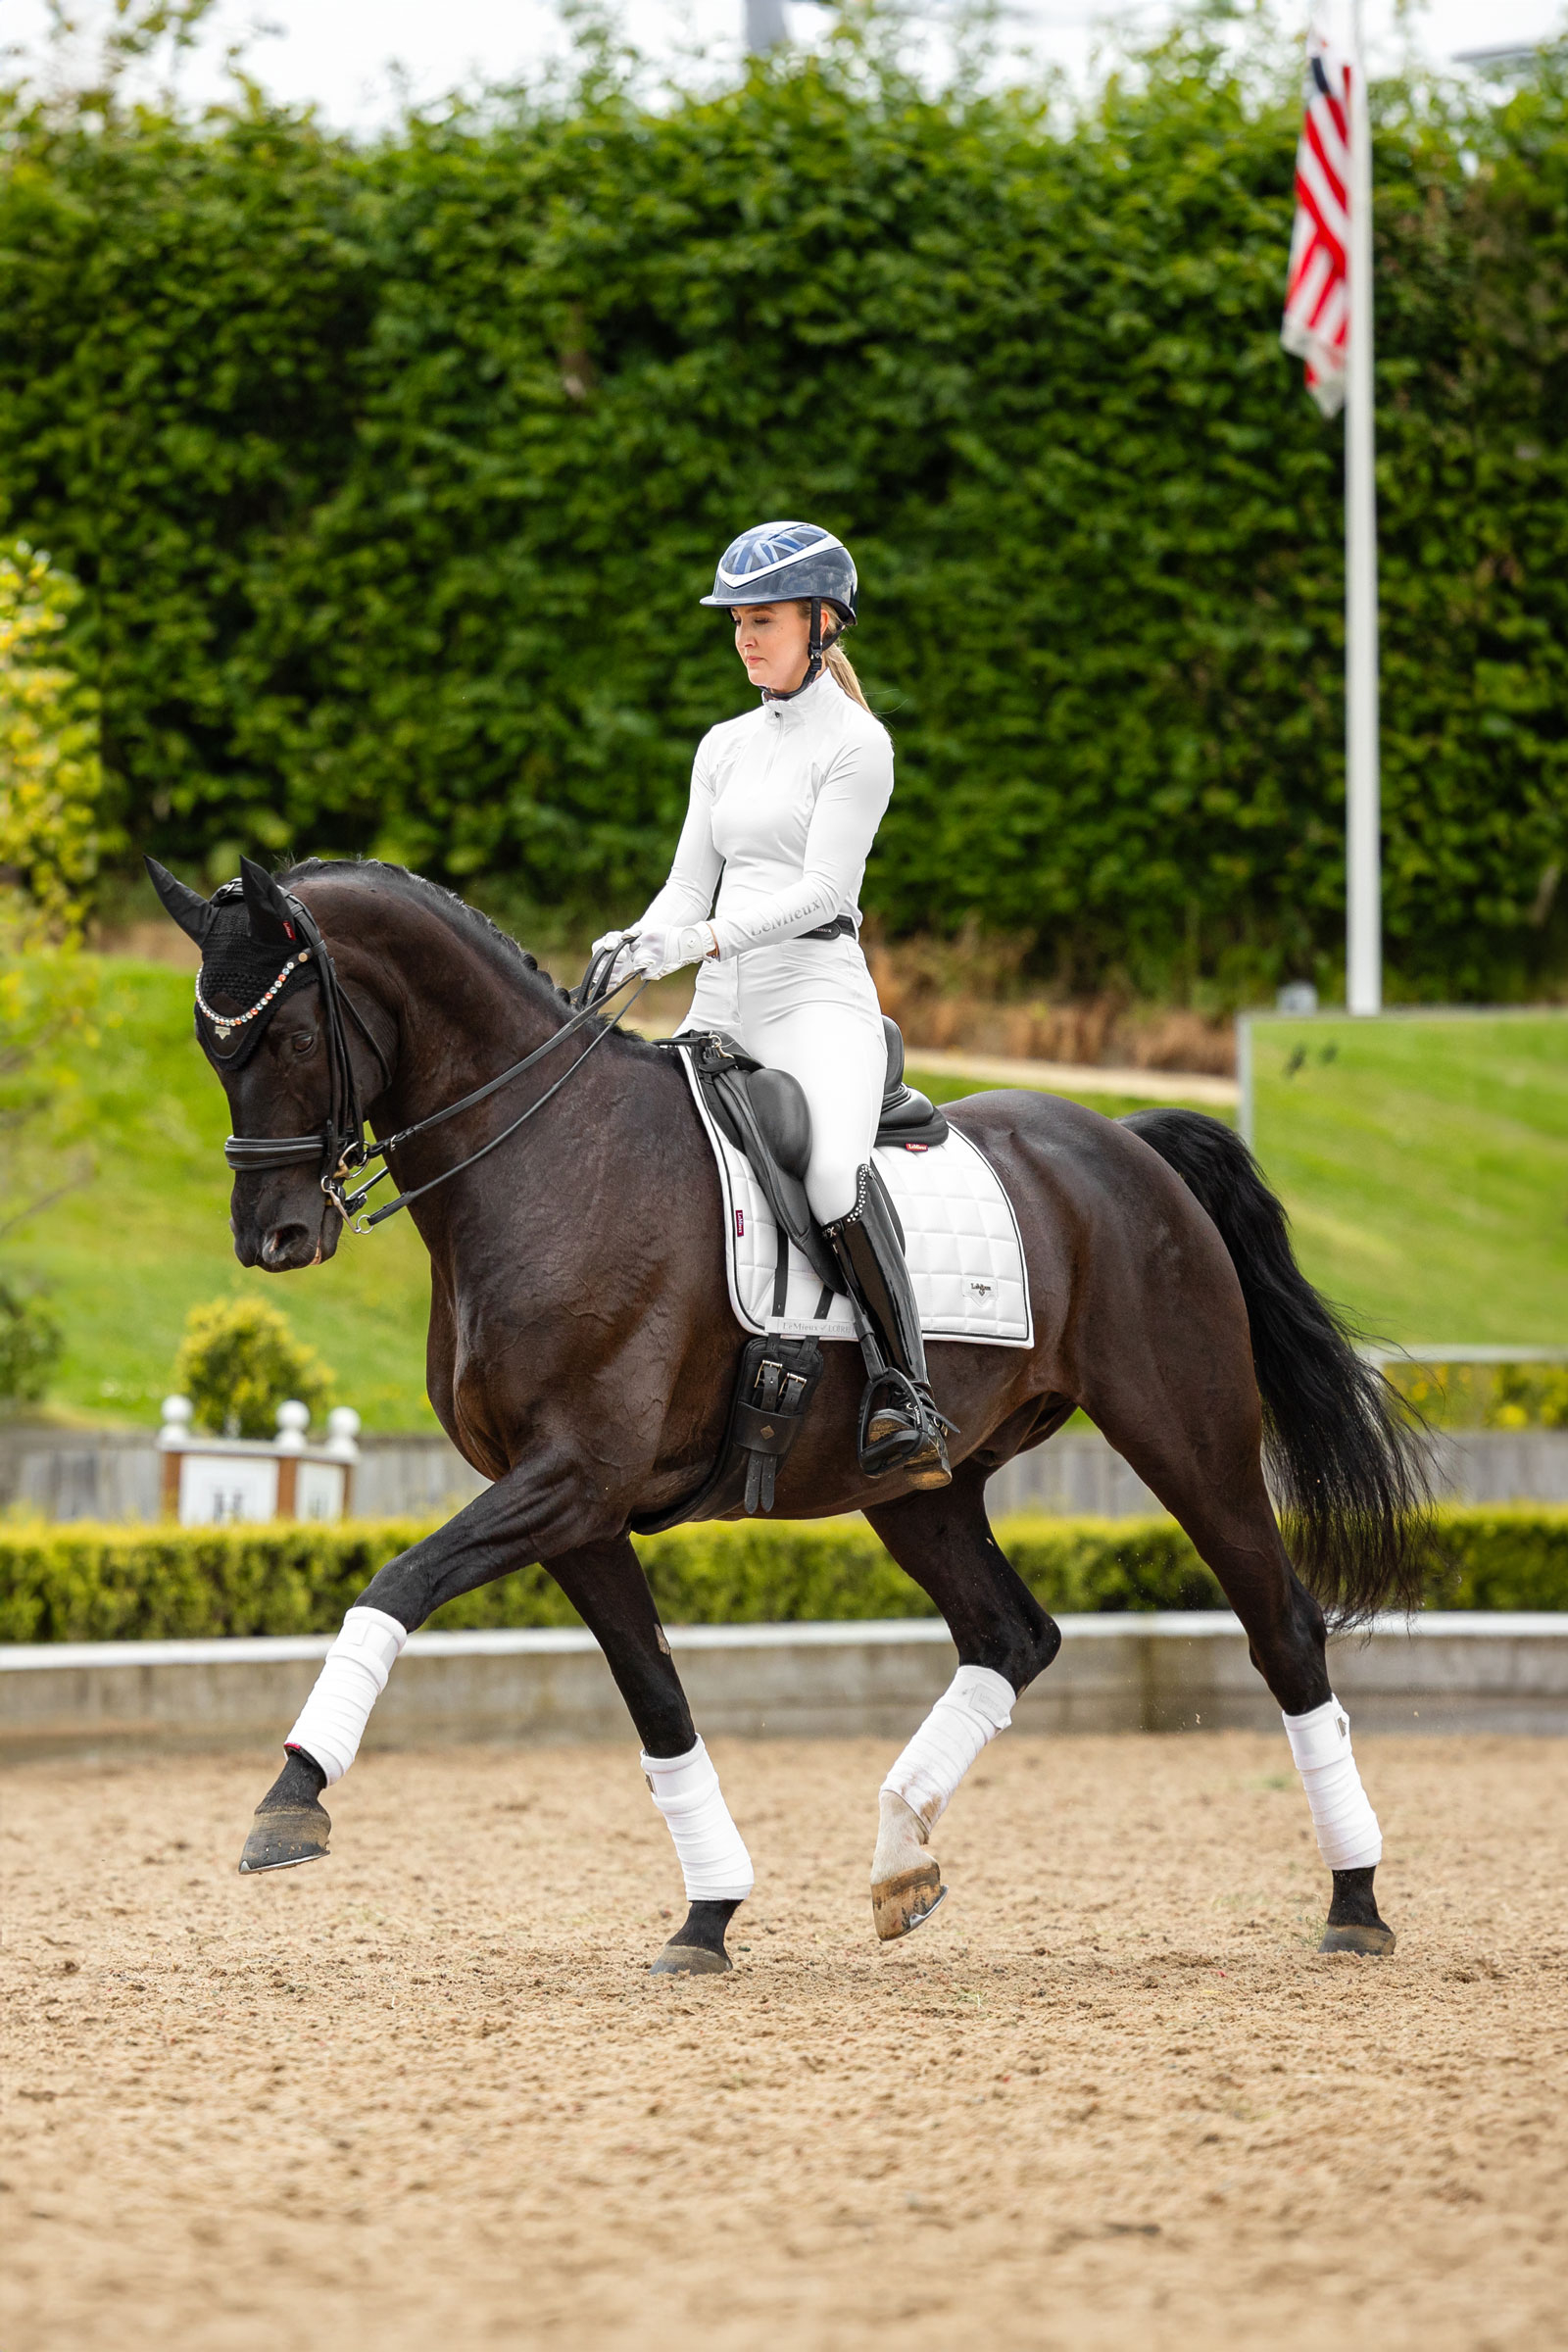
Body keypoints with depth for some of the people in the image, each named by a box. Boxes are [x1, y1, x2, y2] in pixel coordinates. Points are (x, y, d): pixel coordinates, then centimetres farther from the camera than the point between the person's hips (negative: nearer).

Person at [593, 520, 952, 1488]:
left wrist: (704, 939, -23)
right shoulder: (726, 747, 18)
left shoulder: (857, 744, -2)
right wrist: (635, 945, -5)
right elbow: (690, 887, 16)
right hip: (720, 1012, 7)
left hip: (817, 993, -7)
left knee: (834, 1170, -34)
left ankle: (907, 1392, -31)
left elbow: (819, 889, -11)